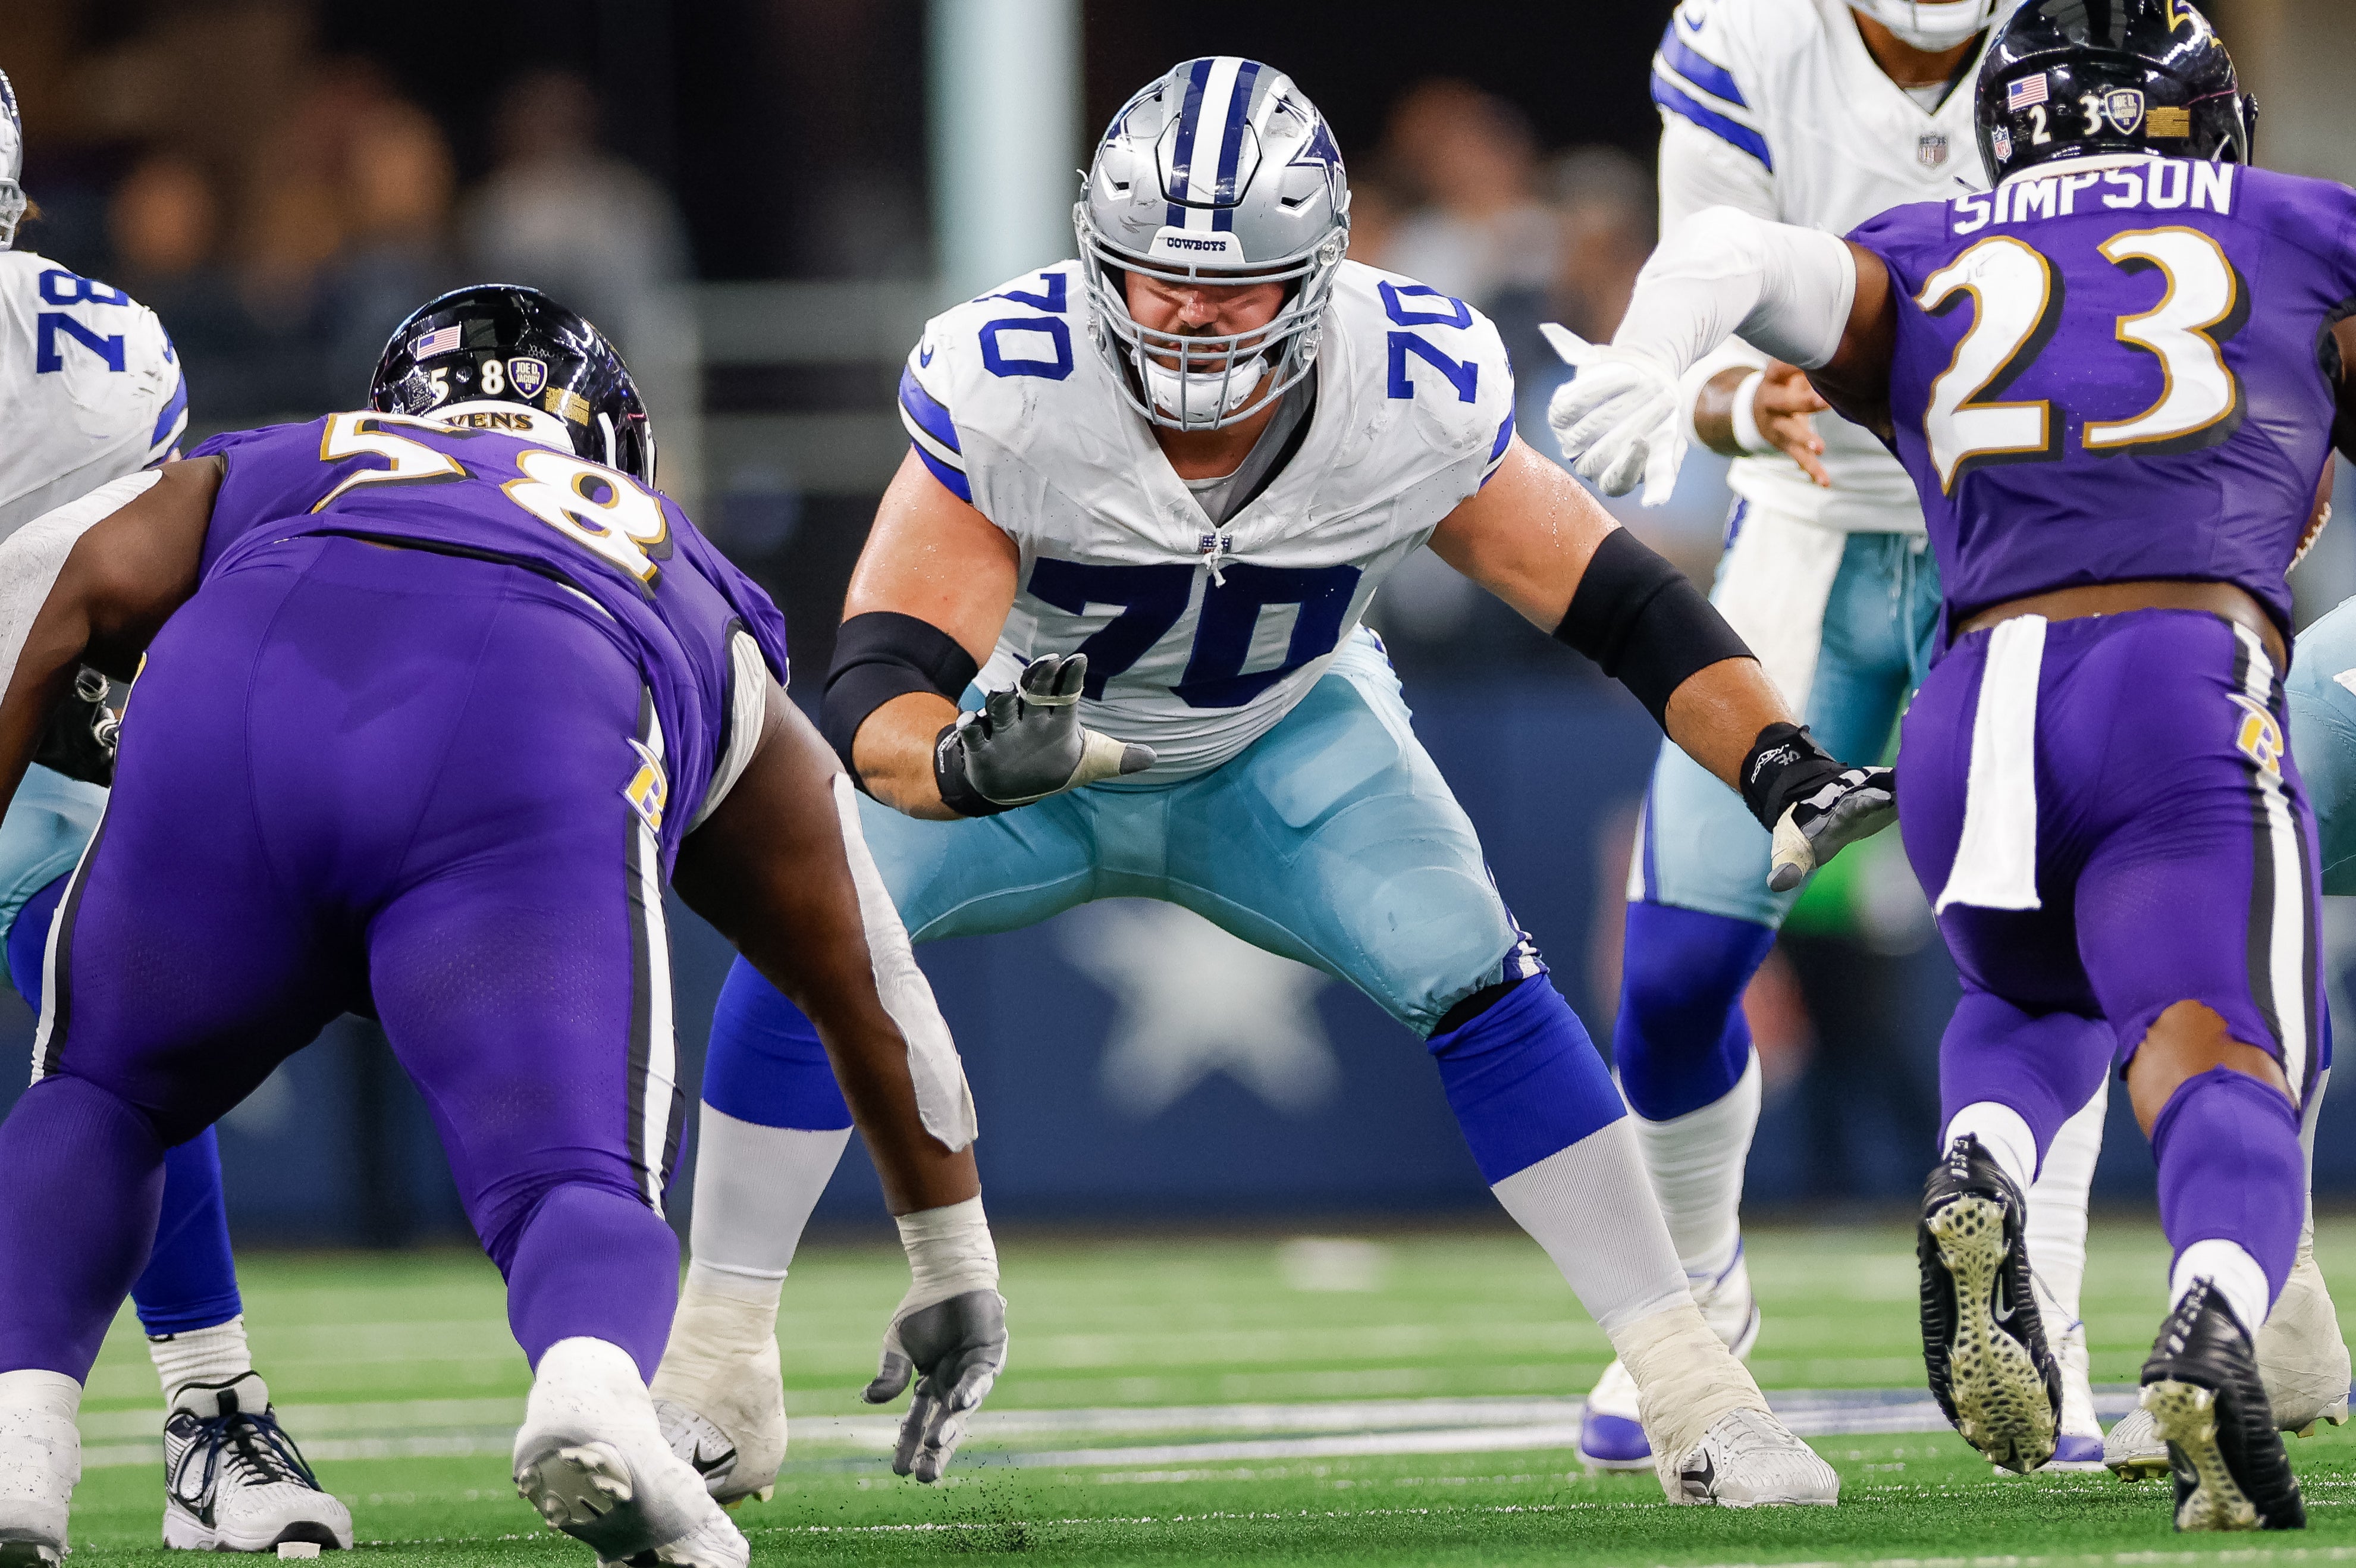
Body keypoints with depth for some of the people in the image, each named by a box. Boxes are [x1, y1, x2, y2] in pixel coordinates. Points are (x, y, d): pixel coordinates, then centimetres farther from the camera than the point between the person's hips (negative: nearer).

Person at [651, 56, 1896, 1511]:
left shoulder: (1418, 395, -29)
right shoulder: (1006, 387, -36)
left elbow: (1609, 596, -16)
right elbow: (881, 684, -38)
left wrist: (1778, 759, -29)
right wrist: (963, 761, -61)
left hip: (1283, 747, 1)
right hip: (1035, 742, -1)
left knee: (1474, 976, -21)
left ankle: (1694, 1386, -9)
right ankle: (714, 1375, -6)